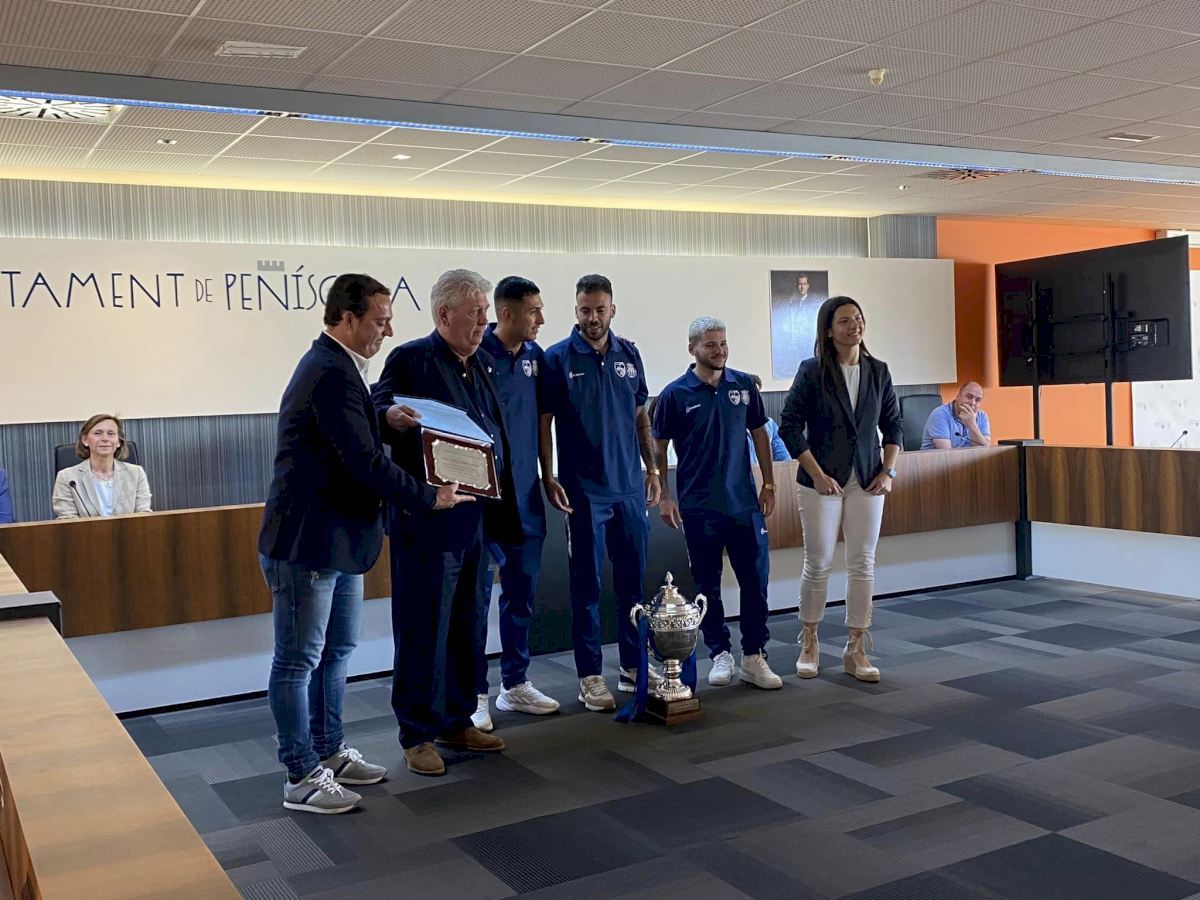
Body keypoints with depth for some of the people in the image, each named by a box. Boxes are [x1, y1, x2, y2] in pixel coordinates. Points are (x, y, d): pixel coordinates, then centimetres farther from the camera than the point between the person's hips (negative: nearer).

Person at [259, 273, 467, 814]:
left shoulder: (334, 367, 14)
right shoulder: (331, 374, -20)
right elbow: (365, 462, -23)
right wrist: (429, 498, -14)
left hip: (338, 537, 11)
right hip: (306, 542, -11)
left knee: (336, 651, 19)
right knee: (299, 660, 1)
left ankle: (329, 753, 32)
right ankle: (302, 779, 11)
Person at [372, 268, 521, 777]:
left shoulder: (482, 364, 14)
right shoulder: (410, 359, -7)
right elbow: (376, 413, -12)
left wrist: (501, 508, 10)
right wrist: (391, 417, -35)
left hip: (474, 515, 7)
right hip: (426, 517, -7)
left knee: (467, 625, 15)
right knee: (423, 627, 1)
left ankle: (456, 722, 28)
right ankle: (417, 735, 14)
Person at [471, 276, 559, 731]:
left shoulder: (535, 355, 7)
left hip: (526, 494, 6)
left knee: (522, 591, 13)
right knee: (477, 595, 1)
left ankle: (516, 683, 26)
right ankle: (474, 694, 12)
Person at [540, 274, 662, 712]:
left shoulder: (629, 354, 7)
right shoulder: (558, 358, -5)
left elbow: (641, 417, 14)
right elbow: (544, 423, -4)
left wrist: (652, 469, 10)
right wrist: (549, 477, -11)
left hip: (630, 486, 4)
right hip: (584, 490, -4)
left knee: (633, 578, 11)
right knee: (586, 583, 2)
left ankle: (633, 665, 24)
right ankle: (590, 675, 11)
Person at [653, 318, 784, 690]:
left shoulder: (744, 385, 4)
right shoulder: (675, 394, -4)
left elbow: (759, 434, 12)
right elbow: (659, 449, 1)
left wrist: (769, 484, 9)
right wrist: (664, 497, -4)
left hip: (744, 502, 2)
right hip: (698, 506, -2)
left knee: (755, 579, 1)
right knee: (707, 585, 6)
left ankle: (754, 656, 12)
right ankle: (720, 654, 19)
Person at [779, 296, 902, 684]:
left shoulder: (878, 371, 5)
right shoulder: (812, 371, -6)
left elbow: (893, 425, 11)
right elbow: (790, 425, -7)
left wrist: (888, 471, 0)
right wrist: (817, 474, -12)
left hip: (867, 481, 3)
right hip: (822, 480, -3)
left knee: (863, 564, 4)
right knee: (818, 563, 3)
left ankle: (856, 649, 14)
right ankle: (809, 643, 21)